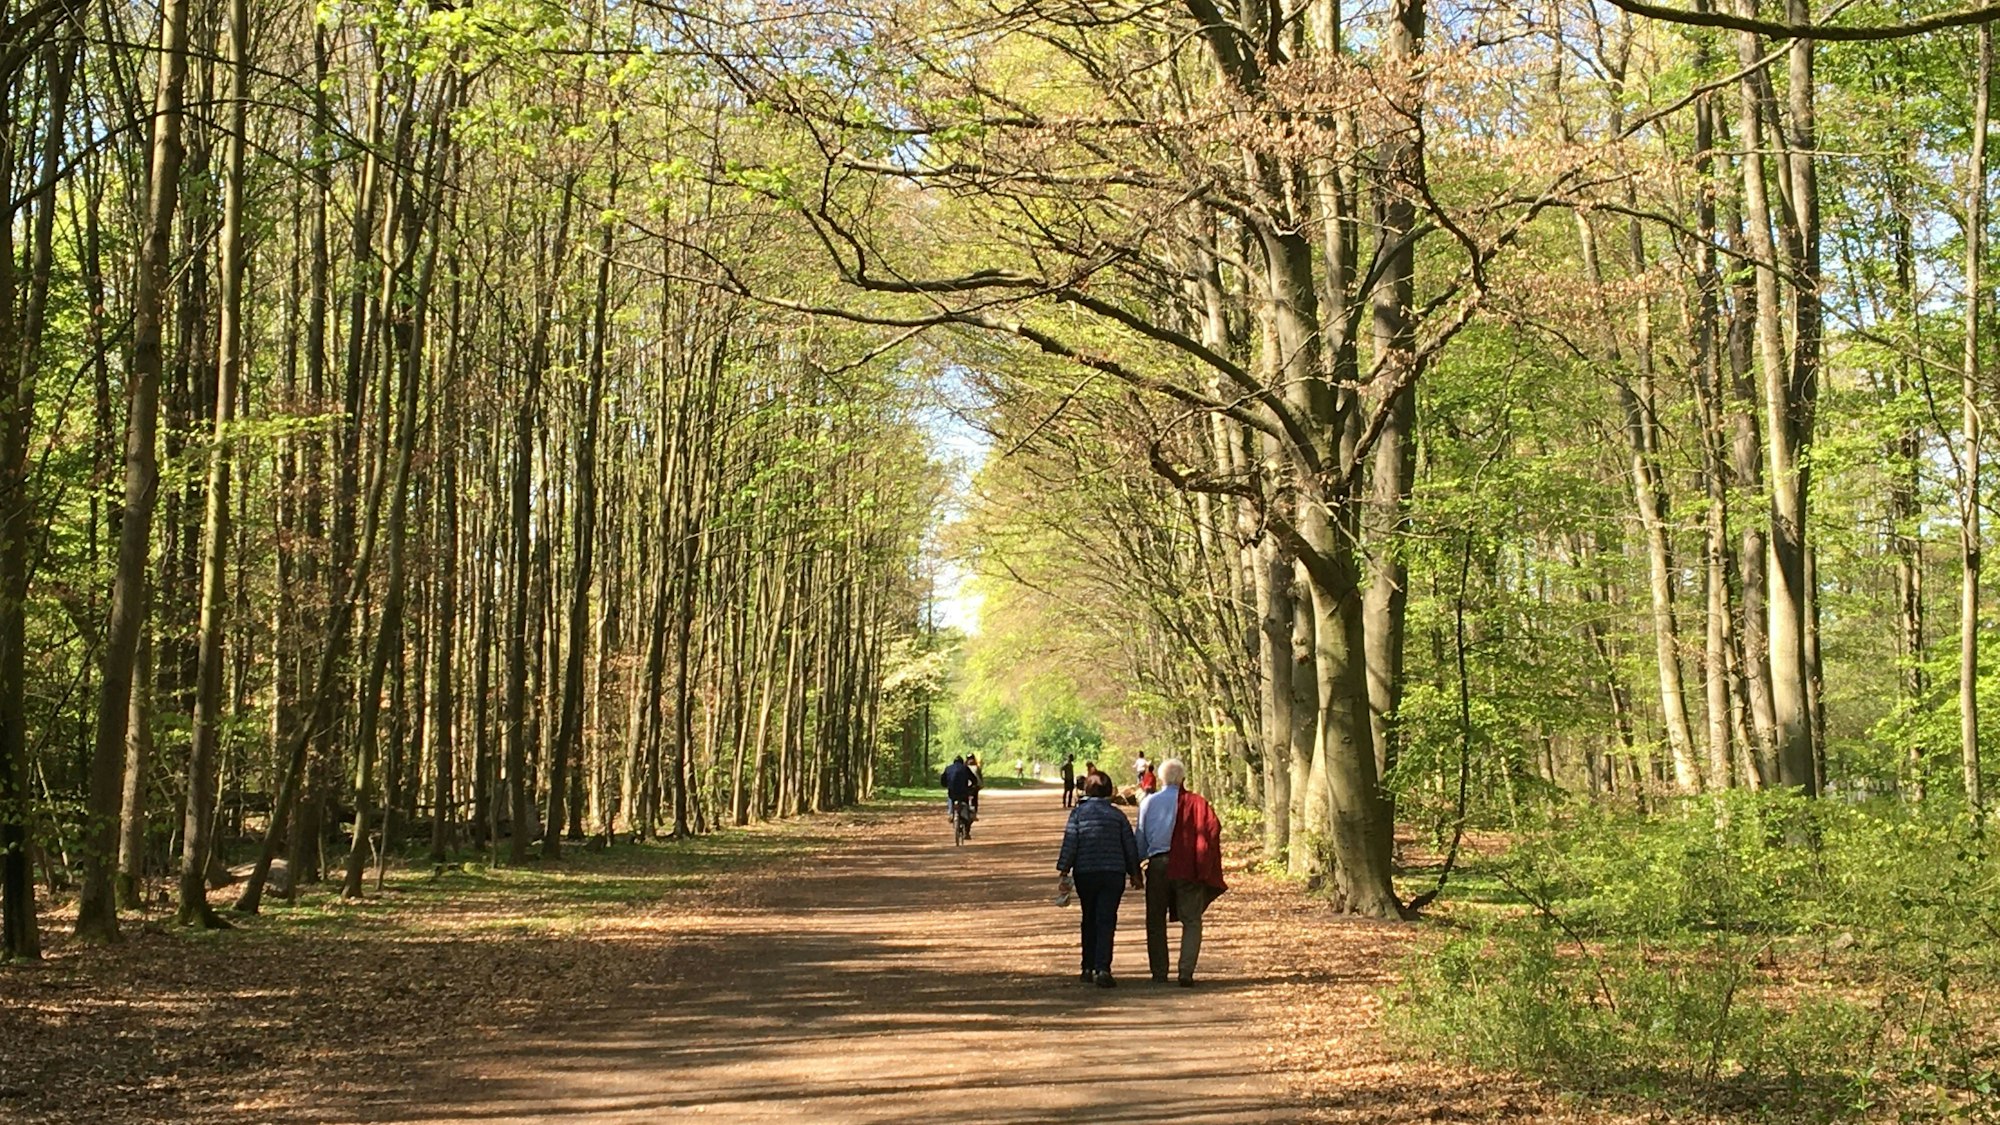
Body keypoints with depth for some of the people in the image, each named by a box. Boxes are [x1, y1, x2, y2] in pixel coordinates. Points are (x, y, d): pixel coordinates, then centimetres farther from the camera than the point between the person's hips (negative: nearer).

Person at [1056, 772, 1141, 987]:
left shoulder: (1078, 812, 1)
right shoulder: (1117, 814, 4)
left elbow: (1070, 842, -5)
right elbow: (1130, 845, 6)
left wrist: (1064, 869, -1)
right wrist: (1135, 873, 16)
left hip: (1085, 873, 0)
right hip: (1113, 873, 0)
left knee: (1089, 921, 15)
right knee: (1106, 921, -2)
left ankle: (1088, 968, 19)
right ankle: (1102, 969, -15)